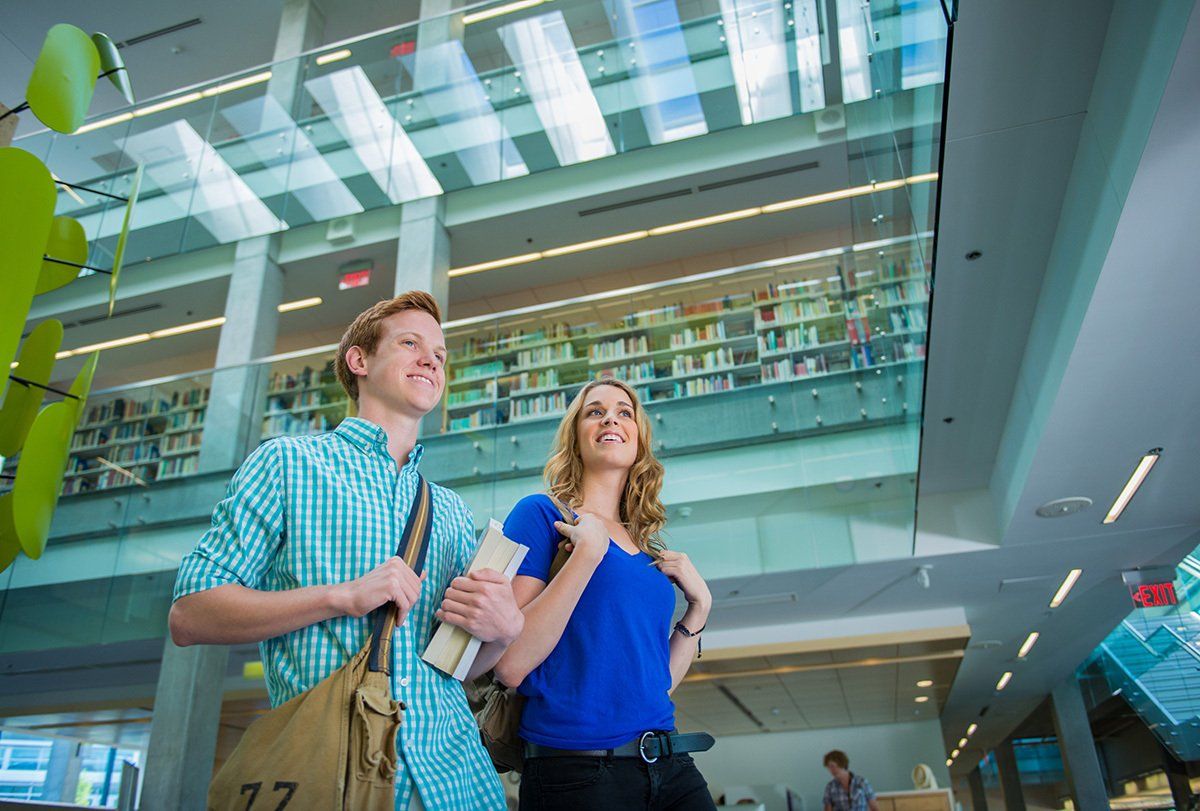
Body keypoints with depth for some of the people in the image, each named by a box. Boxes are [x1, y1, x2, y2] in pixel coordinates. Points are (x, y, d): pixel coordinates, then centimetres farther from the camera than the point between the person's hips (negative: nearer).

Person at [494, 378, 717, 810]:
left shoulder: (651, 550, 12)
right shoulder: (542, 513, -5)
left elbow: (659, 681, 14)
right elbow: (510, 666, -16)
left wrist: (699, 605, 3)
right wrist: (588, 550, -19)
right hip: (574, 773, -5)